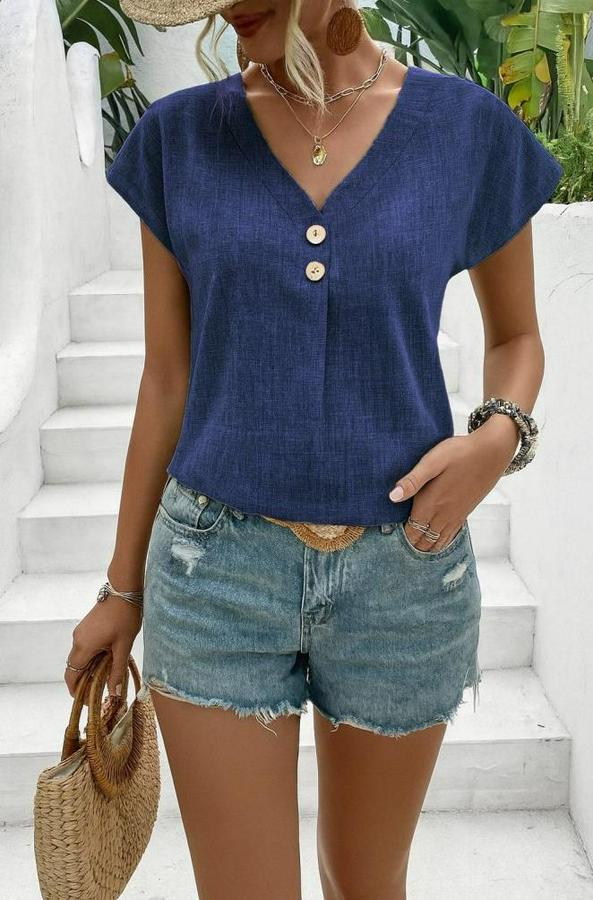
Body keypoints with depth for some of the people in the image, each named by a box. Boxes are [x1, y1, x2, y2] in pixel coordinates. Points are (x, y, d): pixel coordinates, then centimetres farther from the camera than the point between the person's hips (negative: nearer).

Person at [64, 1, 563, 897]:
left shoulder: (471, 129, -3)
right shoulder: (178, 136, -1)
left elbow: (517, 337, 10)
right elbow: (167, 379, 4)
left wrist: (499, 438, -13)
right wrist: (123, 588, 8)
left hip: (401, 572, 1)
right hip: (219, 568, 0)